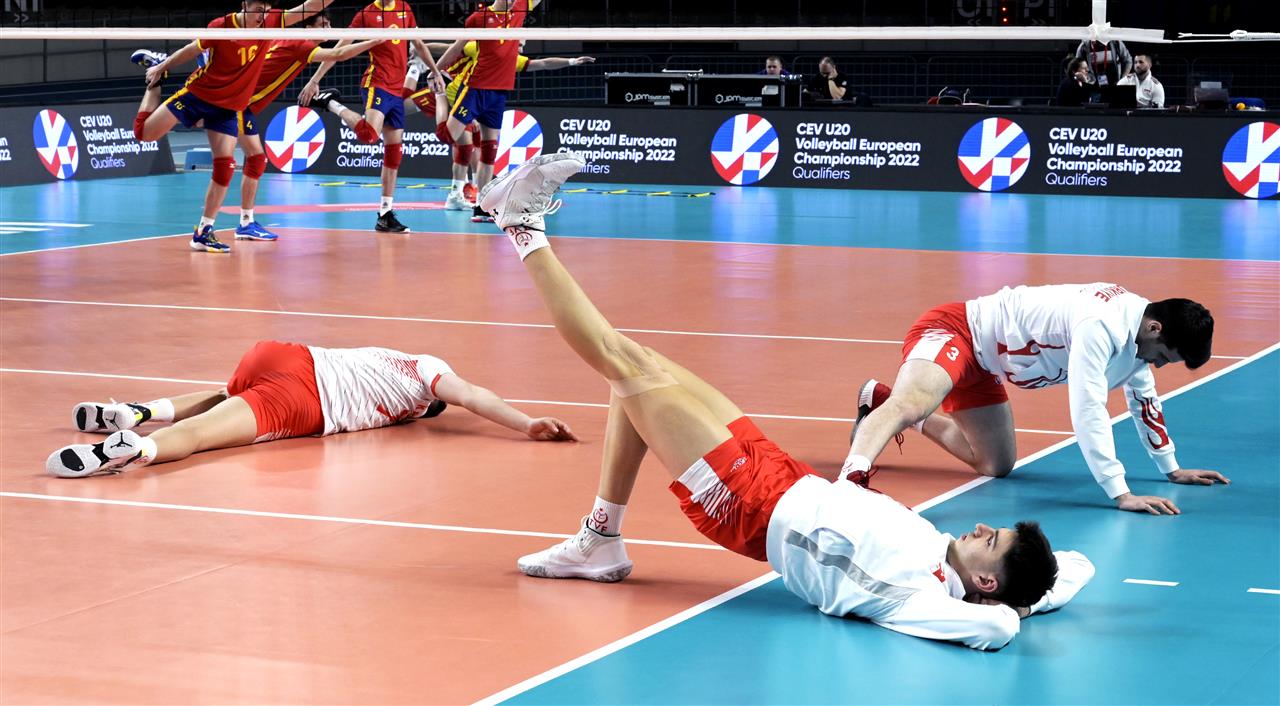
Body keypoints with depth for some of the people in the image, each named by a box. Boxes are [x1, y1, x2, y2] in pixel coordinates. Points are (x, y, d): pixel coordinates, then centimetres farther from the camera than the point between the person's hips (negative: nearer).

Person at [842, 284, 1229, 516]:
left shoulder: (1137, 330, 2)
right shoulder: (1102, 327, -29)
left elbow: (1143, 399, 18)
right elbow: (1088, 411, -33)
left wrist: (1172, 468, 23)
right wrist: (1121, 494, -34)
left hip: (981, 363, 10)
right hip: (951, 329, -10)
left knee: (996, 465, 14)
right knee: (911, 404, -38)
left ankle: (880, 399, 28)